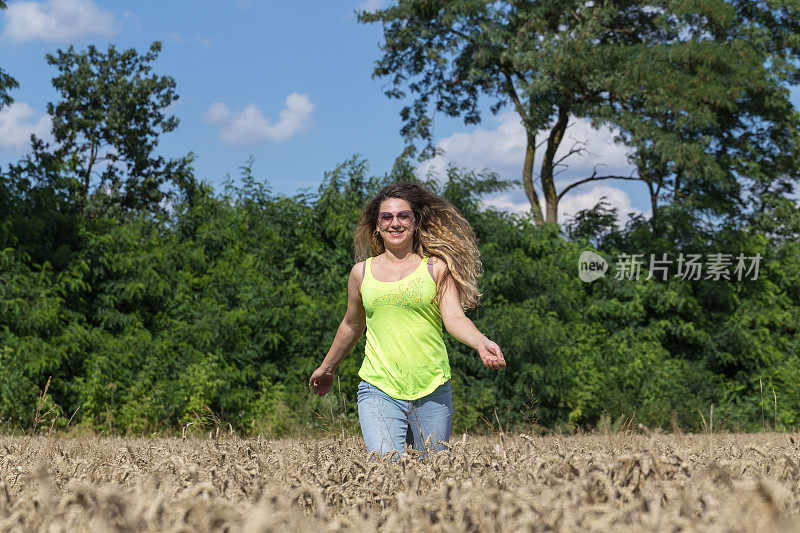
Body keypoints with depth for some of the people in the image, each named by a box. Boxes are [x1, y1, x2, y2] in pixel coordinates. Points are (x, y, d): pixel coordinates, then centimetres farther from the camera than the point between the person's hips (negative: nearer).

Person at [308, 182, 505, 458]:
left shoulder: (437, 267, 4)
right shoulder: (362, 272, 10)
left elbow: (454, 318, -7)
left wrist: (481, 342, -28)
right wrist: (326, 368, 36)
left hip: (431, 392, 0)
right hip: (378, 391, 0)